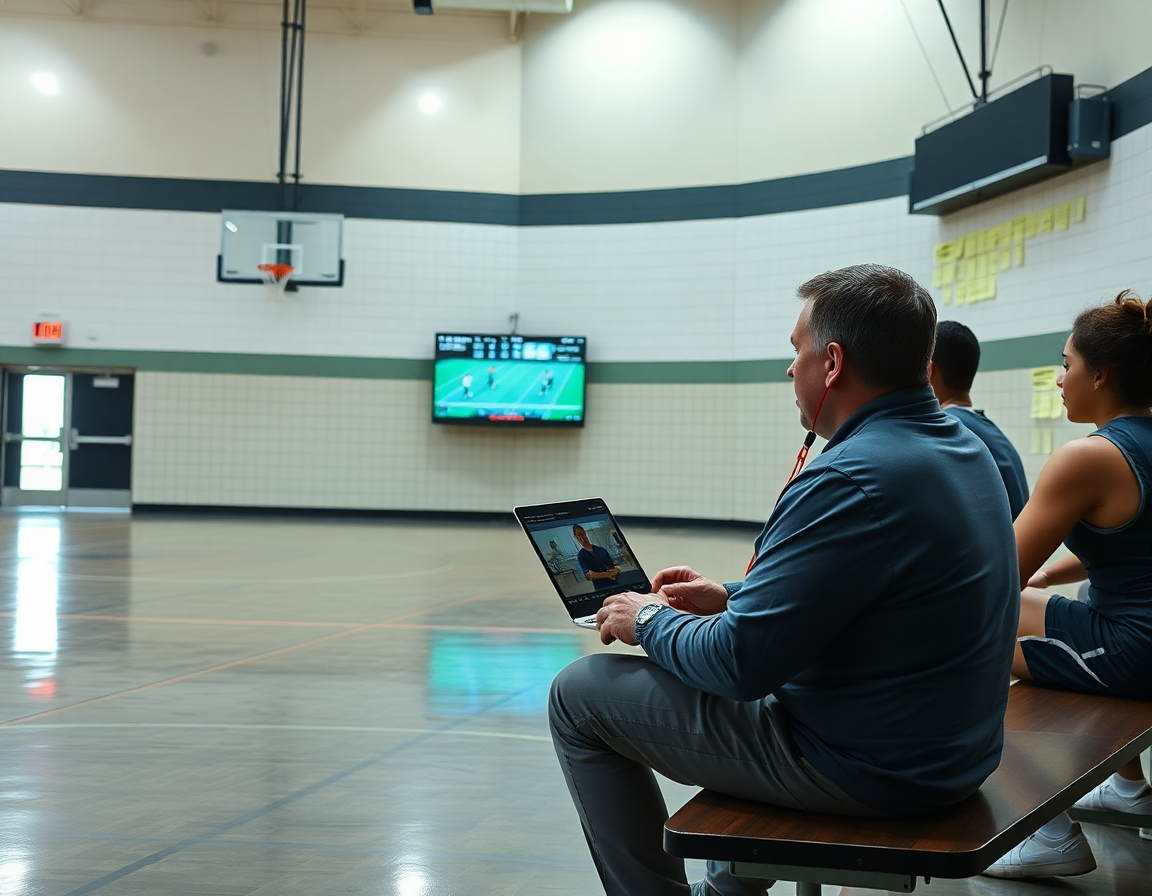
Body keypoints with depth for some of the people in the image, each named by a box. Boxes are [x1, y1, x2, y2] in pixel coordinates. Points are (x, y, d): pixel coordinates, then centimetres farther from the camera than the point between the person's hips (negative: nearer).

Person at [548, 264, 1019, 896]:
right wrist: (734, 599, 13)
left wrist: (650, 621, -6)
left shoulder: (852, 480, -26)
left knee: (580, 694, 0)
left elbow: (739, 663, -25)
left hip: (863, 769, -10)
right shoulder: (964, 449, 5)